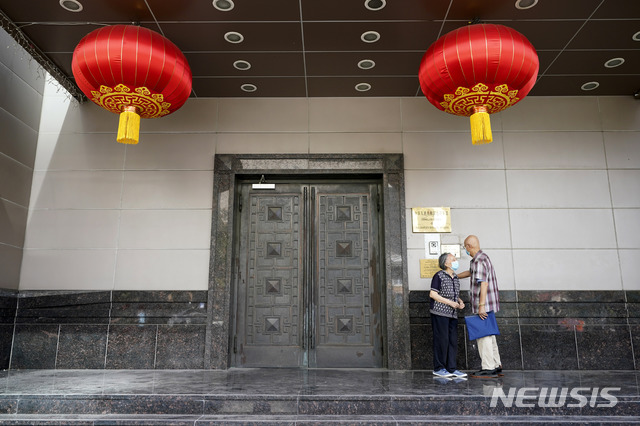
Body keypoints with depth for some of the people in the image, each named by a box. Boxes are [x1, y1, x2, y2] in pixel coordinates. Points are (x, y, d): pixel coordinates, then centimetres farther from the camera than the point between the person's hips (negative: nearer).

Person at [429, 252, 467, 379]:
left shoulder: (455, 278, 15)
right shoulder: (439, 276, -8)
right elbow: (432, 294, -13)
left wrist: (460, 302, 5)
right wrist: (450, 302, -16)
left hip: (452, 314, 8)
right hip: (440, 312, -7)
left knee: (453, 341, 6)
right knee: (442, 340, -4)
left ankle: (451, 368, 14)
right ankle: (438, 368, 6)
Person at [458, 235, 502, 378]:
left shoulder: (479, 260, -17)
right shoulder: (483, 257, 17)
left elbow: (484, 283, -23)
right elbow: (470, 272, 33)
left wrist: (481, 305, -24)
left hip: (484, 304, -10)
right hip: (488, 305, 10)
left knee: (483, 335, -5)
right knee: (489, 335, 15)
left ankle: (488, 368, -1)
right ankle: (496, 365, 21)